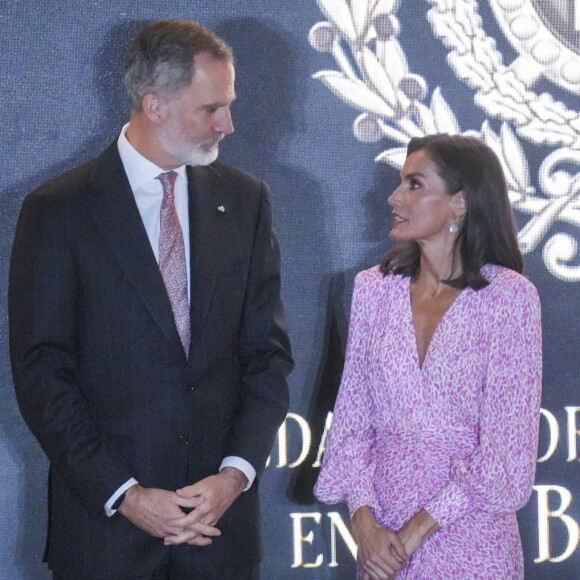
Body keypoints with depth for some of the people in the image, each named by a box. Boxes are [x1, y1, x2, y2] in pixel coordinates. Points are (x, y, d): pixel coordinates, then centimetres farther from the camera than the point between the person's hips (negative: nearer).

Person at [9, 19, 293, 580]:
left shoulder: (244, 200, 5)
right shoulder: (58, 211, -6)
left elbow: (267, 351, 6)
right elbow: (41, 374, -7)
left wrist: (236, 473, -7)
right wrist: (124, 494, -13)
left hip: (222, 511, 3)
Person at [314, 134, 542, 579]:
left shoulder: (510, 298, -10)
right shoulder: (375, 288, 1)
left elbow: (505, 446, -12)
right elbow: (353, 417, 3)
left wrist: (416, 532, -13)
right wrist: (364, 520, -10)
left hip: (470, 539, -3)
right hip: (382, 541, 3)